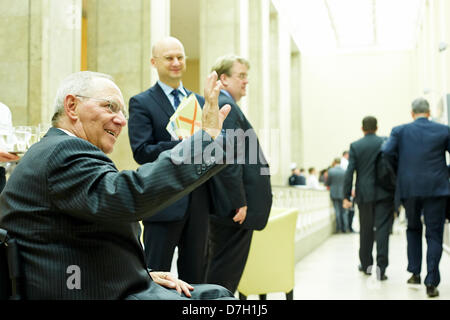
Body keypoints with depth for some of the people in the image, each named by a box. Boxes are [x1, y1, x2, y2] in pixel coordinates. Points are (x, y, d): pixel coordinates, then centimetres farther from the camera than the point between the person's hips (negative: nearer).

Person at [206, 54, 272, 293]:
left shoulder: (221, 104, 17)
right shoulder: (225, 105, -14)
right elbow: (228, 157, -23)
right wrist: (239, 202, -22)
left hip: (230, 209, 11)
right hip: (235, 209, -11)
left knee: (222, 269, 16)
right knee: (225, 273, -3)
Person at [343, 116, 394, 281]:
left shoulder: (355, 146, -1)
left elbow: (349, 172, -5)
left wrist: (346, 196, -3)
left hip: (364, 194, 1)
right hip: (384, 193, -1)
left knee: (366, 230, 13)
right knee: (382, 228, -2)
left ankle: (366, 264, 26)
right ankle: (381, 266, -11)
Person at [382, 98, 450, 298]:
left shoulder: (400, 131, 1)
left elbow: (387, 152, -10)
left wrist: (400, 168, 7)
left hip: (409, 189, 1)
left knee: (413, 229, 22)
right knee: (434, 235, 2)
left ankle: (415, 273, 19)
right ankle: (431, 283, -4)